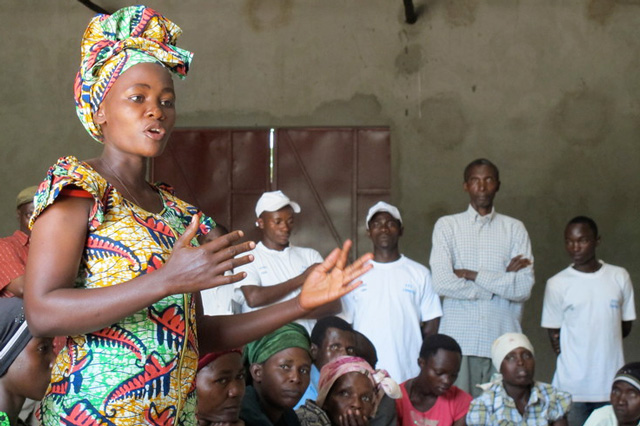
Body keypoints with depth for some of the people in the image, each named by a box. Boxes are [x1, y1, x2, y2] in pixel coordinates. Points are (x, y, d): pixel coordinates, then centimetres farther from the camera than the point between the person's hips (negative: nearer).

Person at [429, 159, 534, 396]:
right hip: (459, 341, -1)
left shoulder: (514, 229, 10)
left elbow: (524, 288, -2)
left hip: (503, 341, 1)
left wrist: (473, 275, -5)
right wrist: (503, 281, -2)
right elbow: (442, 283, -8)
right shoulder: (447, 226, 7)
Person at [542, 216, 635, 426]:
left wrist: (601, 344, 0)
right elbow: (554, 335, 5)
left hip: (612, 382, 2)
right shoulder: (557, 284, -2)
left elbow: (626, 326, 11)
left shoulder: (619, 277, 5)